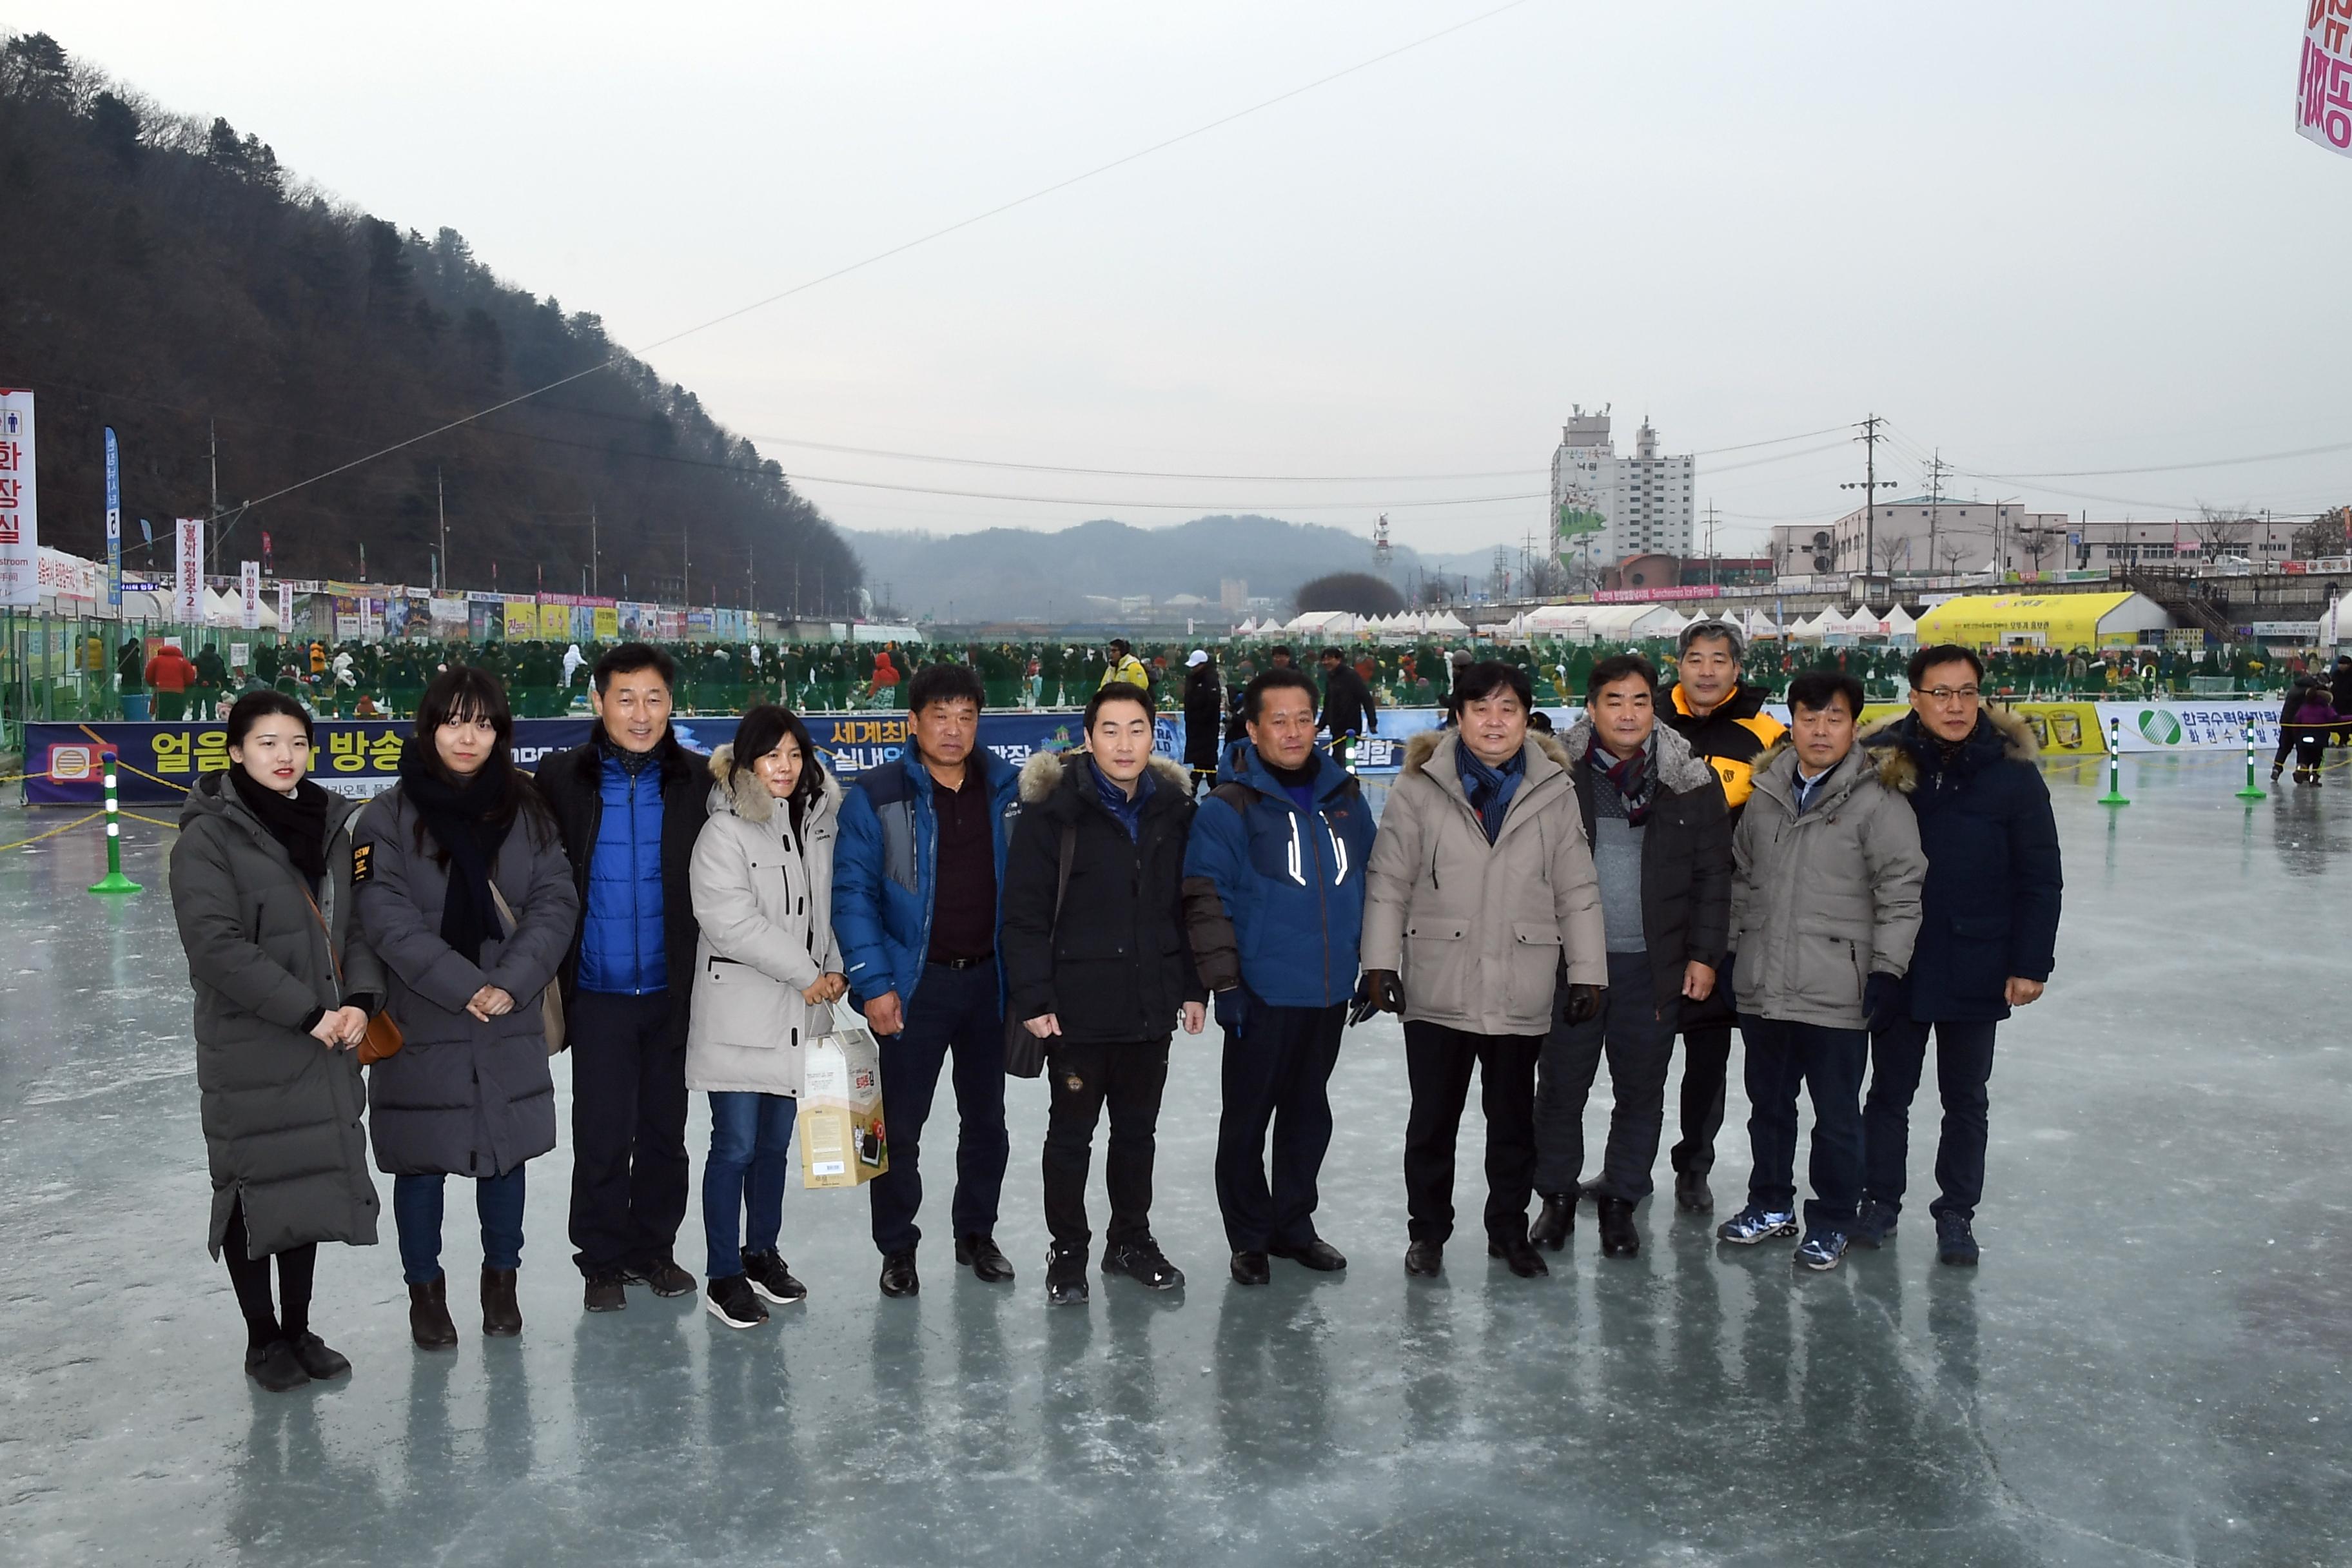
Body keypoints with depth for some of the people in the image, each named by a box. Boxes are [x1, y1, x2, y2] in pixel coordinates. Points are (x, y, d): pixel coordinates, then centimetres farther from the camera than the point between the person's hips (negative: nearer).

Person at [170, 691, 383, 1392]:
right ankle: (263, 1340, 22)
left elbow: (356, 922, 10)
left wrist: (359, 1000, -7)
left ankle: (299, 1330, 28)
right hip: (249, 1051, -5)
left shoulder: (328, 824, 8)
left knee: (314, 1187, 13)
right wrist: (307, 1012, -18)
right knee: (256, 1190, 5)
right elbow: (216, 946, -18)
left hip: (326, 1047, 5)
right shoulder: (208, 836, -10)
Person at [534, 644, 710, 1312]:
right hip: (598, 991, -2)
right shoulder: (561, 778, -4)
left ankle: (653, 1247, 29)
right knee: (601, 1133, 3)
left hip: (672, 989, 2)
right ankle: (601, 1260, 21)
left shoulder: (694, 782, 0)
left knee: (664, 1129, 13)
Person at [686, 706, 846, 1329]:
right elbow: (732, 922, -18)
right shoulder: (724, 833, -11)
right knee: (735, 1147, -3)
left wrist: (835, 971, 2)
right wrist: (806, 974, -13)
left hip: (799, 1015, 6)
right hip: (740, 1014, -6)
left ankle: (762, 1254, 31)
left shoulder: (819, 823, 9)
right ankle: (723, 1278, 8)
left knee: (776, 1143, 15)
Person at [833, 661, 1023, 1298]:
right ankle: (897, 1249, 22)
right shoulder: (877, 796, -9)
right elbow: (853, 892, -10)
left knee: (986, 1117, 16)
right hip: (914, 983, -3)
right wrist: (873, 983, -15)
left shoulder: (1006, 789, 1)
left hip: (990, 979, 4)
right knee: (900, 1125, 6)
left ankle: (977, 1233, 33)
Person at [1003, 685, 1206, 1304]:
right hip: (1078, 1010, -4)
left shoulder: (1173, 809, 4)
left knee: (1138, 1130, 17)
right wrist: (1033, 999, -15)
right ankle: (1068, 1252, 24)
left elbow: (1189, 906, 12)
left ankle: (1131, 1240, 34)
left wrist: (1193, 987, 10)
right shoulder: (1053, 811, -11)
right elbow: (1024, 915, -12)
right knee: (1071, 1134, 8)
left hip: (1151, 1009, 5)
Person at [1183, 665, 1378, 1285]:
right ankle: (1250, 1239, 19)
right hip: (1262, 995, -5)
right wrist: (1225, 983, -14)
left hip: (1329, 993, 5)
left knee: (1309, 1115, 16)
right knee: (1248, 1119, 5)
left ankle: (1293, 1226, 30)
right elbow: (1206, 900, -11)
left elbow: (1370, 882, 16)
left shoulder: (1346, 797, 7)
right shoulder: (1228, 808, -10)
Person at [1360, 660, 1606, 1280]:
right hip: (1437, 990, -1)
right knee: (1432, 1120, 10)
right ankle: (1428, 1230, 26)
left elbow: (1577, 891, 6)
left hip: (1521, 994, 2)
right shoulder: (1420, 788, -4)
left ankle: (1509, 1230, 31)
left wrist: (1587, 971, 4)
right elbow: (1388, 881, -2)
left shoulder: (1555, 792, 3)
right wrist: (1380, 962, -6)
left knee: (1514, 1121, 14)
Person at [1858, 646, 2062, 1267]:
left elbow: (2040, 880, -4)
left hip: (1975, 970, 0)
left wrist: (2030, 964, -6)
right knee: (1889, 1089, 15)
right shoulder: (1881, 762, -9)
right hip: (1895, 965, 0)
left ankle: (1956, 1212, 29)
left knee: (1965, 1097, 14)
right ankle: (1879, 1199, 31)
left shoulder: (2011, 772, -8)